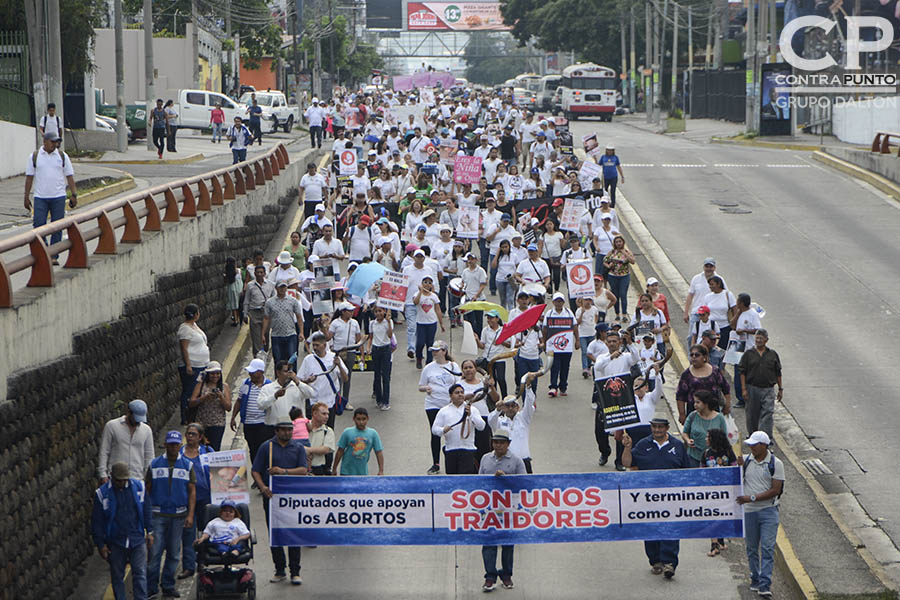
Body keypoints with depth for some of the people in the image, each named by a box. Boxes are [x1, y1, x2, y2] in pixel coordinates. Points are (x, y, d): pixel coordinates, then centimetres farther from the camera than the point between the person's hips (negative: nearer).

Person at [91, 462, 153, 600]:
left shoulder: (138, 486, 1)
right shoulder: (102, 493, -6)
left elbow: (146, 510, 12)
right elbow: (97, 522, -1)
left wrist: (149, 532, 11)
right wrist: (100, 544, -2)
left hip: (137, 540, 1)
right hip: (115, 543, -1)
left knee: (140, 574, -4)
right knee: (117, 576, 8)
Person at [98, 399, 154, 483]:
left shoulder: (147, 430, 9)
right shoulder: (111, 426, 1)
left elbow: (149, 457, 12)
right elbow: (103, 452, 1)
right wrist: (103, 475, -6)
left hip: (137, 479, 3)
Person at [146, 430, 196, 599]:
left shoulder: (187, 465, 7)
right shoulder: (154, 464, 5)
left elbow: (192, 491, 7)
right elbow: (147, 489, 7)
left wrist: (190, 515, -2)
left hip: (178, 515, 2)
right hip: (158, 514, -1)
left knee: (174, 552, 6)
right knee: (154, 551, -6)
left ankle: (168, 585, 16)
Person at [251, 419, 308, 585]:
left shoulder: (298, 448, 9)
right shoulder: (266, 446, 6)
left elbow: (303, 470, -2)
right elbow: (255, 471, 3)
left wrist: (283, 471, -16)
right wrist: (263, 487, -14)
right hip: (271, 495, 0)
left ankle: (295, 572, 2)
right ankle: (279, 570, 14)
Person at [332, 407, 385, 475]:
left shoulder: (373, 434, -2)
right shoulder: (347, 432, -5)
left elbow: (379, 452, 1)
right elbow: (340, 451, 0)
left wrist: (381, 471, -5)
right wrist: (334, 469, 4)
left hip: (363, 472, 1)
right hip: (346, 472, -1)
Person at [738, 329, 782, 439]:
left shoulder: (772, 354, 4)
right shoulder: (749, 354, 0)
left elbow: (778, 373, 11)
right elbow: (742, 372, 1)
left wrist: (780, 389, 11)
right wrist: (744, 389, -6)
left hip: (768, 389, 0)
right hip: (752, 388, 0)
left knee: (767, 414, -9)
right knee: (752, 414, 9)